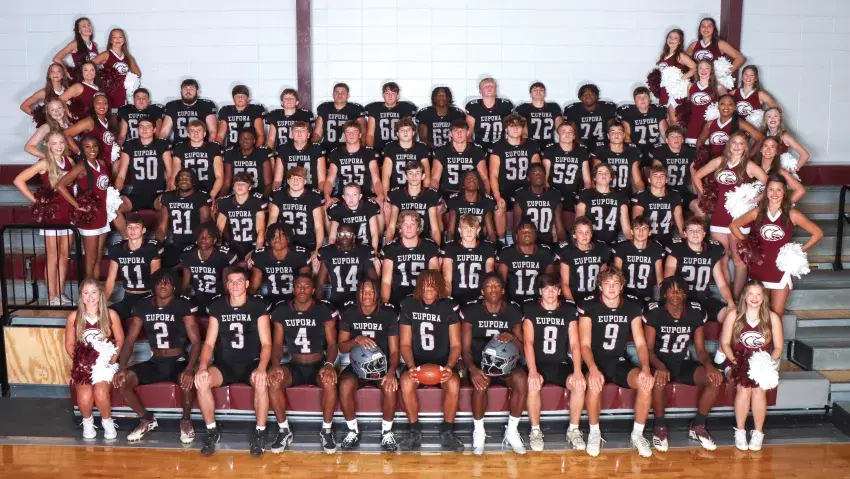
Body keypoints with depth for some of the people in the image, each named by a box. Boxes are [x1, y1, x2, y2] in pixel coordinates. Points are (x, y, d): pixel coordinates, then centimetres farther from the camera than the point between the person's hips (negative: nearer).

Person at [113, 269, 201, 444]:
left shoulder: (183, 305, -11)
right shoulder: (142, 307, 0)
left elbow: (196, 341, -16)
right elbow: (129, 340, 1)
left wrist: (190, 369, -32)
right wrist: (122, 368, -15)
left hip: (178, 361, -4)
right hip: (155, 362, 4)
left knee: (188, 381, -37)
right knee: (121, 381, -19)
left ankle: (186, 421, -6)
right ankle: (147, 419, 6)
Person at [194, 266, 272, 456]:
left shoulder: (258, 305, -4)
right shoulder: (217, 306, 3)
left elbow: (266, 343, -8)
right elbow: (209, 343, 0)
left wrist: (262, 368, -28)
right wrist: (202, 367, -20)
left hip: (251, 363, -2)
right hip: (225, 364, 2)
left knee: (262, 382, -36)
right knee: (201, 381, -29)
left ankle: (260, 432, -15)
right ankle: (212, 430, -8)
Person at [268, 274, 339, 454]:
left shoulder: (325, 310, -4)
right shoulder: (282, 311, 2)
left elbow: (332, 343, -7)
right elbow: (277, 343, 0)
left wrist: (329, 364, -27)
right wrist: (275, 364, -21)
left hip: (318, 365, -2)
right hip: (294, 366, 2)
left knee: (330, 380, -36)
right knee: (273, 379, -30)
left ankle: (326, 430, -14)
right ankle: (284, 430, -12)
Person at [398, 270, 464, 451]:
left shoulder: (449, 307, -3)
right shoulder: (408, 305, -1)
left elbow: (455, 345, -3)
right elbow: (405, 343, 0)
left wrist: (449, 366, -22)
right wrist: (411, 366, -19)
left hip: (443, 362, 0)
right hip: (416, 361, 1)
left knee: (453, 384, -32)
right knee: (406, 383, -33)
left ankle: (447, 431, -10)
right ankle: (415, 431, -12)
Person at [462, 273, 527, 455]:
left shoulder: (513, 311, 1)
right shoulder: (471, 310, -5)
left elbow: (522, 348, 3)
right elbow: (465, 348, -8)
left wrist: (513, 338, -21)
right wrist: (472, 368, -28)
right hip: (479, 361, -2)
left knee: (522, 380, -30)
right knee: (481, 382, -36)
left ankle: (512, 431, -11)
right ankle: (478, 431, -13)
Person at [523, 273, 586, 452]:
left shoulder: (569, 310, 3)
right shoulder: (530, 309, -2)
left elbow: (575, 343, -3)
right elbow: (528, 342, -11)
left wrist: (577, 371, -18)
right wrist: (533, 371, -25)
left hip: (561, 364, 2)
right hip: (538, 364, -2)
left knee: (580, 384, -27)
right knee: (533, 384, -34)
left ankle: (574, 430, -8)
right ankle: (535, 430, -15)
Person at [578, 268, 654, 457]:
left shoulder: (633, 307, 0)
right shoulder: (589, 307, -9)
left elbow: (640, 343, -1)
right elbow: (585, 344, -13)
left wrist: (645, 368, -21)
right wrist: (593, 369, -33)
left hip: (619, 362, 3)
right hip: (596, 361, -3)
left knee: (646, 383, -27)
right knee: (595, 383, -37)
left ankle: (637, 434, -6)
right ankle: (594, 433, -14)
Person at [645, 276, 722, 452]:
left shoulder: (695, 312, -2)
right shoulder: (654, 312, -11)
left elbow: (700, 349, 1)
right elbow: (648, 349, -12)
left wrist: (709, 365, -22)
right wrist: (660, 366, -34)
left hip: (684, 363, 4)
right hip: (660, 362, -4)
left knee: (715, 378, -22)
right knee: (659, 378, -38)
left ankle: (698, 427, -4)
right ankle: (660, 427, -15)